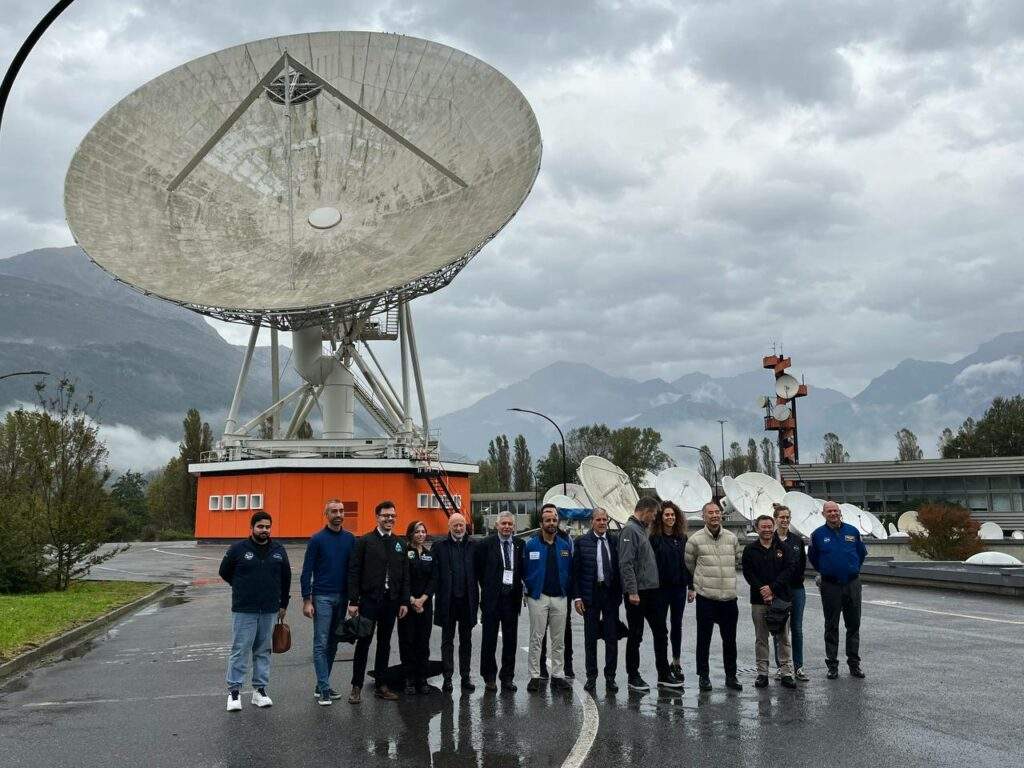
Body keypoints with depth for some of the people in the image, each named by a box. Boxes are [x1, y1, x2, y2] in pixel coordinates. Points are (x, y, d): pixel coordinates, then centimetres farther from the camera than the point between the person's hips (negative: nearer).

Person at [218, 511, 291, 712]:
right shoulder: (238, 549, -4)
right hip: (244, 611, -3)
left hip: (270, 611, 3)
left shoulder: (278, 551, 6)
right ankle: (234, 690, 5)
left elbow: (286, 578, 17)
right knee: (240, 650, -3)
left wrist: (283, 604, 17)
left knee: (263, 651, 9)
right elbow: (224, 572, 9)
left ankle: (260, 689, 16)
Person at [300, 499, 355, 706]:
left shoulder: (350, 539, 6)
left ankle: (322, 686, 18)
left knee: (333, 644, 9)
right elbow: (307, 571, -5)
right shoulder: (317, 539, -5)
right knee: (321, 644, -4)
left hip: (342, 598, 4)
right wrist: (306, 601, -10)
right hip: (322, 597, -4)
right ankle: (324, 690, -2)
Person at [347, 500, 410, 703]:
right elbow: (354, 572, -7)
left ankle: (381, 685, 19)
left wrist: (404, 601, 3)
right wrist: (353, 601, -12)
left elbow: (405, 575, 10)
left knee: (384, 643, 11)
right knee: (363, 643, 1)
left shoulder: (399, 544, 9)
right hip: (369, 600, -4)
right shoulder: (364, 542, -4)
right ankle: (356, 687, 9)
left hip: (391, 602, 4)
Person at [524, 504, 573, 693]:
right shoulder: (531, 545, -2)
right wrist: (527, 592, -2)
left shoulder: (565, 546, 6)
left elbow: (570, 571, 8)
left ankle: (558, 676, 14)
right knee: (536, 638, 1)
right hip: (538, 597, -3)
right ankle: (535, 676, 6)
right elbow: (524, 571, 1)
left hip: (560, 597, 3)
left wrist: (568, 592, 3)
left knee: (558, 640, 7)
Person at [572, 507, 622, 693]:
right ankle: (591, 677, 16)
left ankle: (610, 678, 13)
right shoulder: (582, 542, -1)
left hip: (611, 594, 2)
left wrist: (620, 593, 3)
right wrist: (577, 597, -7)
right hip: (590, 594, -2)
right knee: (590, 638, 6)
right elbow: (576, 571, -2)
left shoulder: (614, 542, 5)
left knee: (612, 638, 4)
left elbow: (619, 568, 8)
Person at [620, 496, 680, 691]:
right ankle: (633, 677, 10)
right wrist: (632, 591, -24)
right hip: (637, 593, -9)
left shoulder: (642, 530, 17)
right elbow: (626, 564, -20)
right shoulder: (630, 530, -12)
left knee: (660, 632, 10)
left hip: (650, 591, 9)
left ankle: (664, 675, 17)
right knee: (635, 635, 1)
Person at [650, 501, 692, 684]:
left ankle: (676, 663, 19)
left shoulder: (682, 538, 8)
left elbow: (688, 562, 10)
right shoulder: (655, 538, -5)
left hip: (679, 587, 4)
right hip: (661, 587, -4)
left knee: (677, 625, 10)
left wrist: (691, 586, 6)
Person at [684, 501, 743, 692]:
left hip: (729, 597, 3)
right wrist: (692, 586, 11)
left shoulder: (731, 538, 5)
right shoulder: (695, 539, -5)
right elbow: (688, 565, 7)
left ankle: (731, 676, 23)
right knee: (704, 639, 5)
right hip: (706, 597, -3)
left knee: (730, 639, 11)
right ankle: (703, 676, 16)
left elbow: (738, 558, 22)